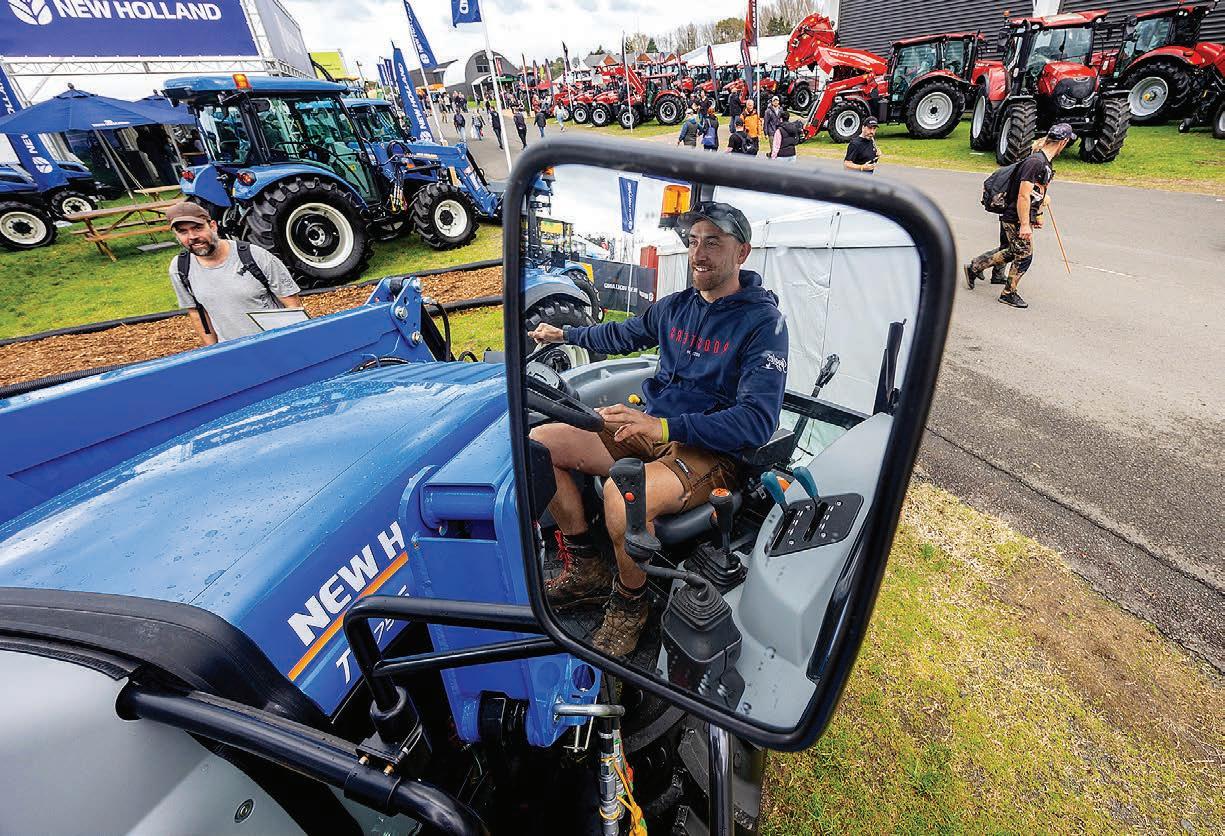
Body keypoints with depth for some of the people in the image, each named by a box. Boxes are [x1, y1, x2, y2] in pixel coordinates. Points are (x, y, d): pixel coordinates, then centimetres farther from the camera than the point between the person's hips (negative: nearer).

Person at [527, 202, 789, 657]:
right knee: (540, 444, -6)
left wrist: (664, 427, -32)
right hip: (651, 428, 7)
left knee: (622, 493, -38)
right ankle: (586, 571, 7)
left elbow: (757, 421, -22)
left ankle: (629, 604, -4)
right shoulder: (676, 305, 9)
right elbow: (623, 334, 30)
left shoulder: (763, 321, -11)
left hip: (710, 452, -7)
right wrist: (565, 334, 37)